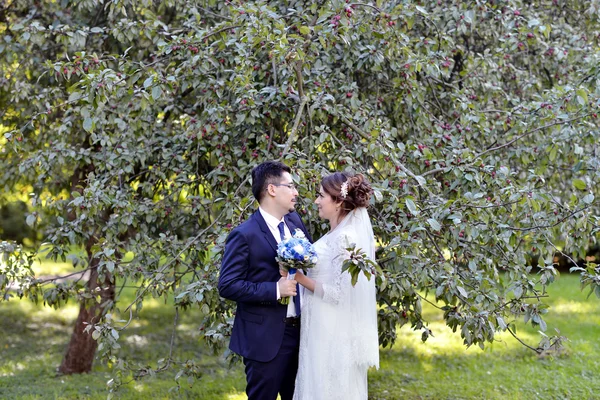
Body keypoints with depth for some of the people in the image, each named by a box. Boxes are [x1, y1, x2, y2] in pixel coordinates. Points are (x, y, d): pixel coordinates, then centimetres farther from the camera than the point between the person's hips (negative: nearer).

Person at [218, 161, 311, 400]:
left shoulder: (295, 221, 7)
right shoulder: (244, 235, -15)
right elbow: (227, 286, -17)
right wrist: (275, 290, -23)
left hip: (299, 332, 7)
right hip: (265, 338, -7)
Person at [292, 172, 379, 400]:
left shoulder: (345, 238, -20)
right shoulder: (335, 234, 9)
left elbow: (339, 294, -21)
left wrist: (300, 278, -17)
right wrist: (302, 275, 10)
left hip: (333, 335, -9)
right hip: (323, 330, 9)